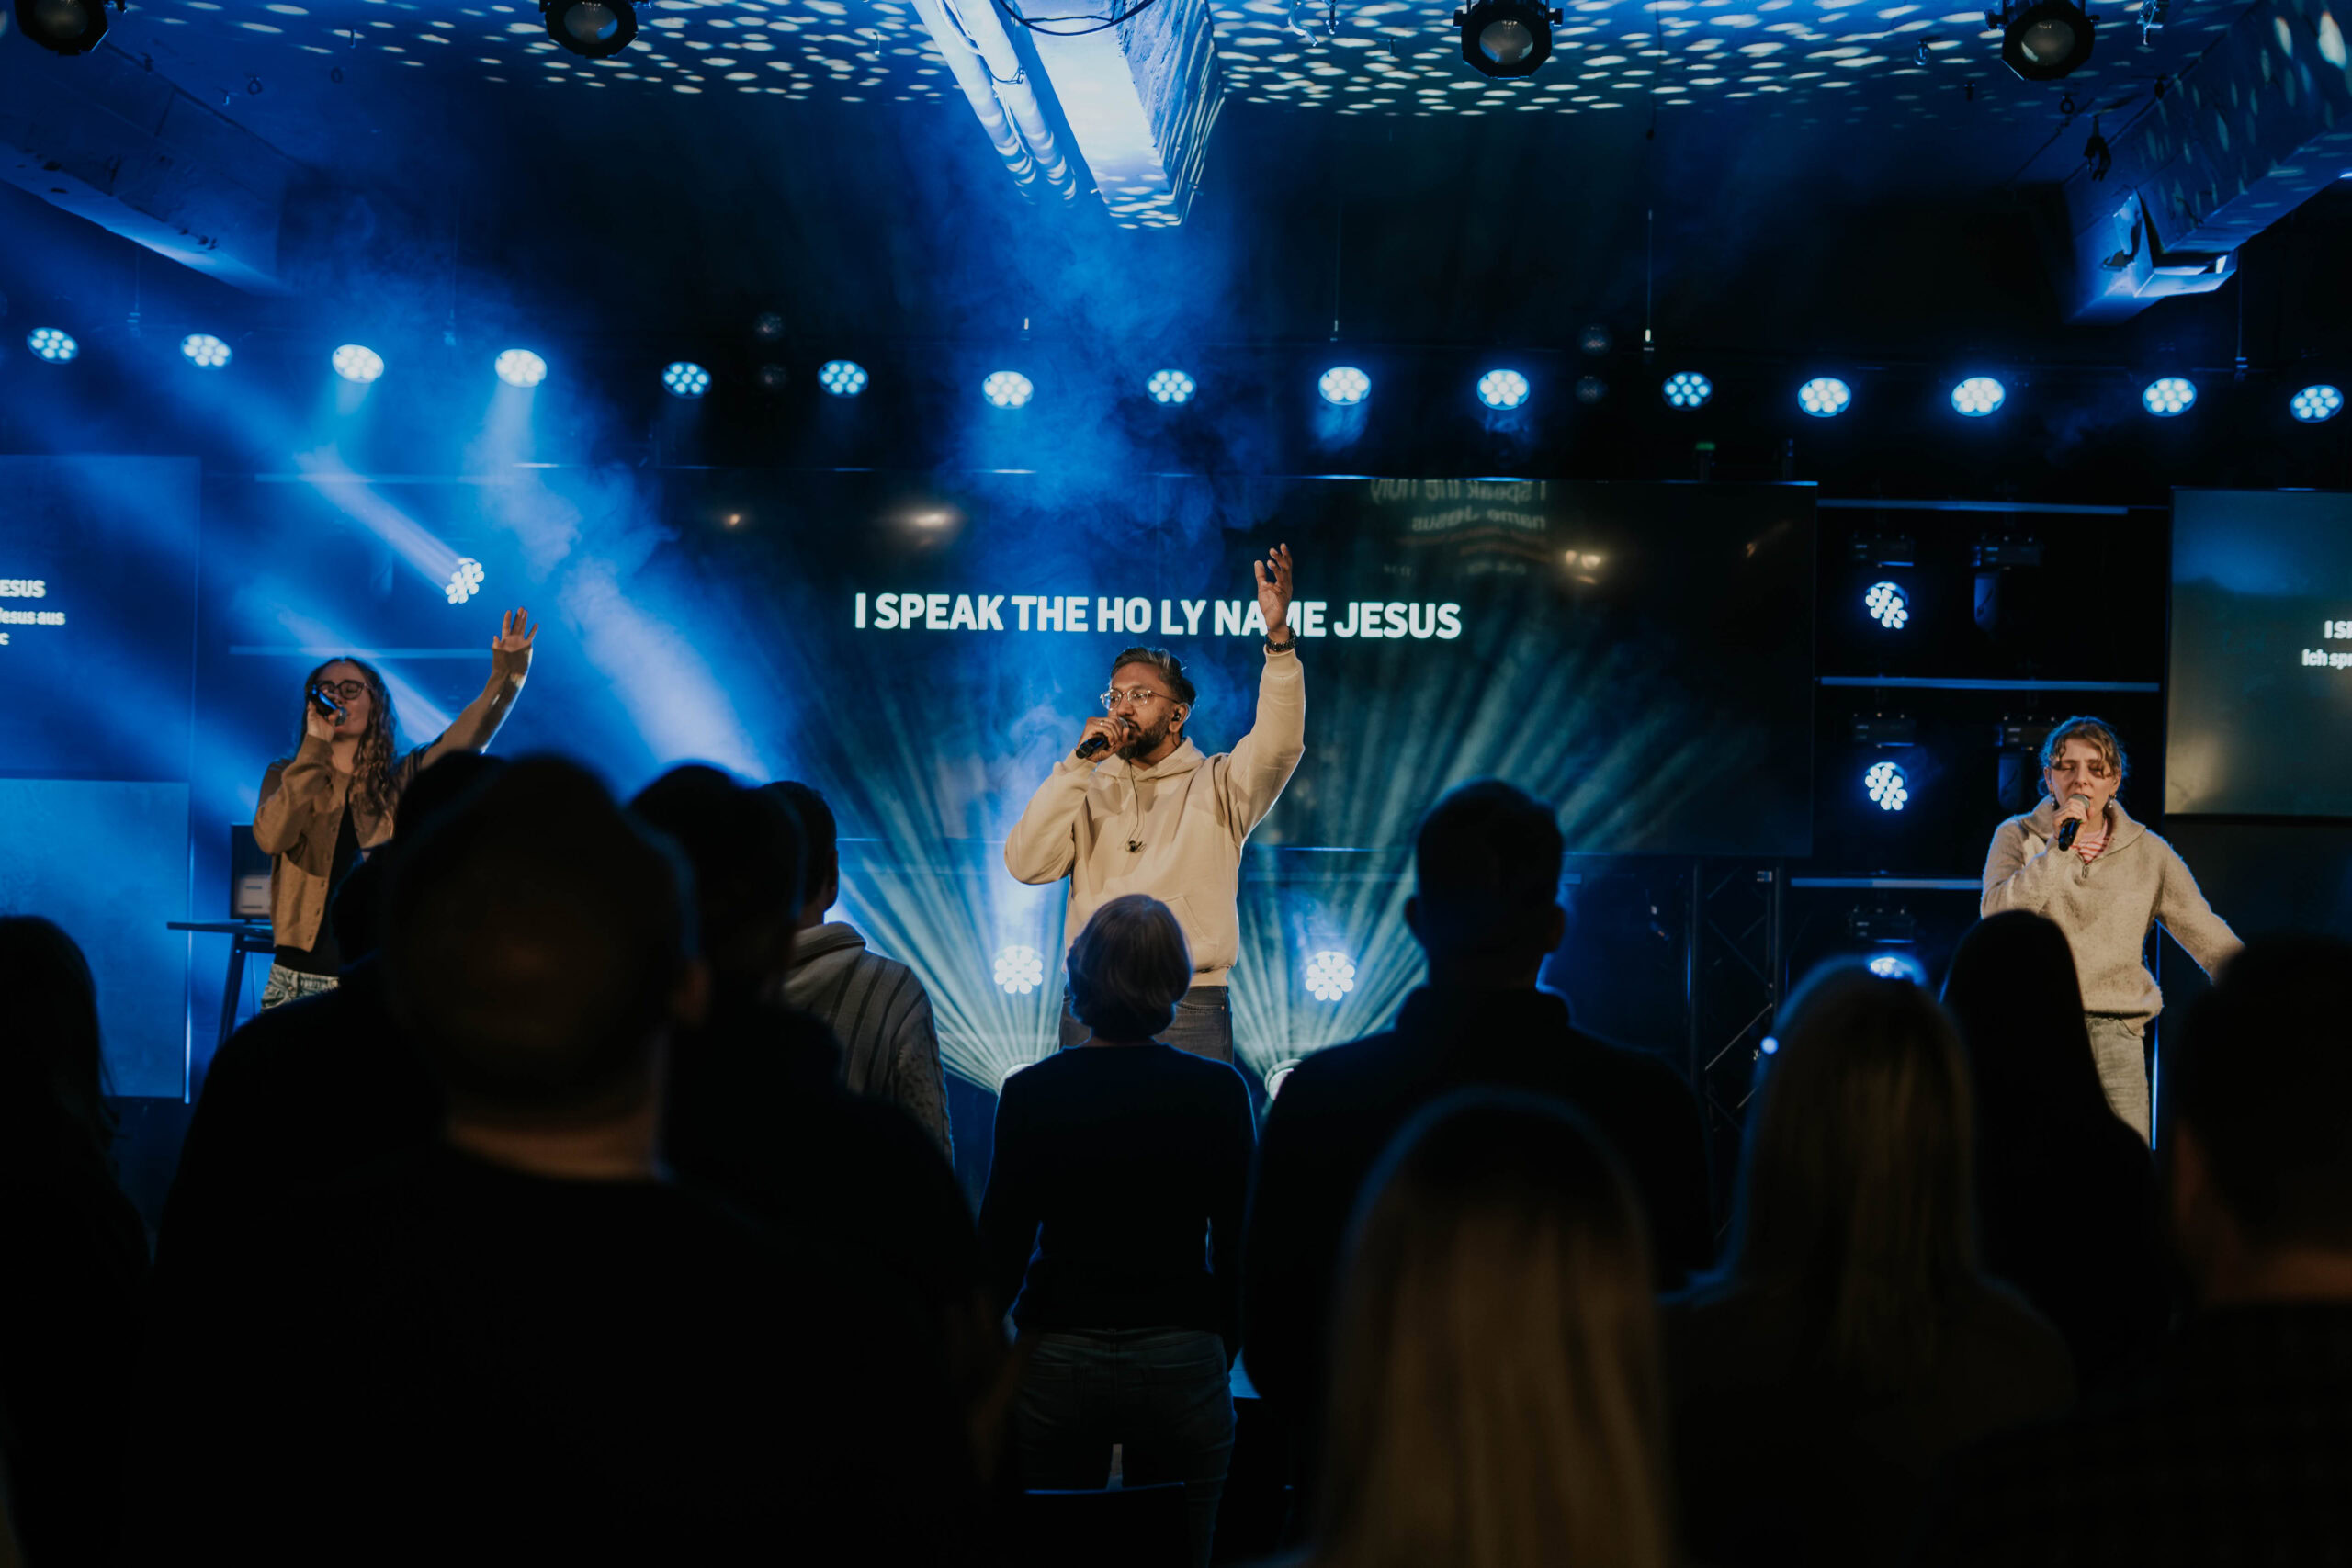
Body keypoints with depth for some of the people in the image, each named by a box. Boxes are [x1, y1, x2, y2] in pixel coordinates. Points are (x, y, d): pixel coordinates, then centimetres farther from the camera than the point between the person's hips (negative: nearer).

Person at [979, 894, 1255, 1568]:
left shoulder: (1030, 1094, -5)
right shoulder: (1219, 1094, -5)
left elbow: (1001, 1246, -1)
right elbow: (1237, 1242, 0)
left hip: (1056, 1360, 0)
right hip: (1181, 1361, 0)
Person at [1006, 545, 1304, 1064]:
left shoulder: (1215, 786, 7)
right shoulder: (1089, 791, 15)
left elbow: (1277, 745, -12)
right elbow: (1026, 864, 1)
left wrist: (1279, 637, -25)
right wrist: (1079, 764, -5)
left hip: (1188, 1013, -2)